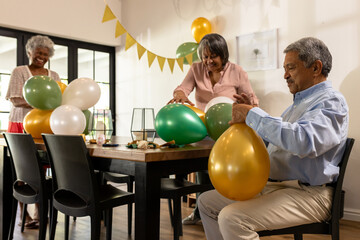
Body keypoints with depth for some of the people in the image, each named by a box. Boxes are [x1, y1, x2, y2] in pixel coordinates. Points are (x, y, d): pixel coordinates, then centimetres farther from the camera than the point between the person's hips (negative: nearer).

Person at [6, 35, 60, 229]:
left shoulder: (53, 75, 16)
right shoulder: (19, 72, 5)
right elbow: (15, 100, -6)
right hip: (21, 125, -3)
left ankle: (38, 211, 13)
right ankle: (24, 214, 6)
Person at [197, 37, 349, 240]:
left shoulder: (331, 101, -11)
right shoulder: (301, 101, 20)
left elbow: (304, 141, -31)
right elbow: (276, 136, 30)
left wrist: (253, 115, -22)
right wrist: (251, 113, 14)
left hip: (307, 194, -9)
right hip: (270, 185, 10)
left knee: (232, 219, -29)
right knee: (207, 202, 8)